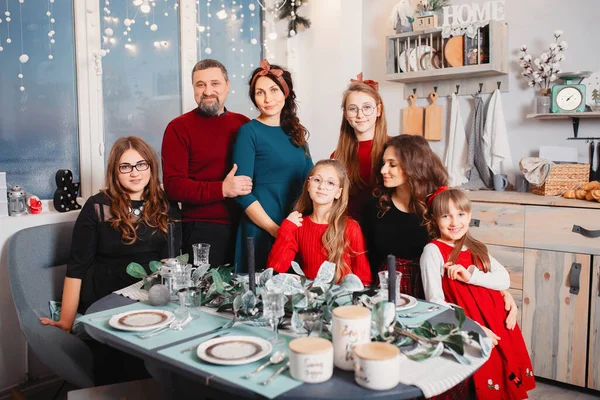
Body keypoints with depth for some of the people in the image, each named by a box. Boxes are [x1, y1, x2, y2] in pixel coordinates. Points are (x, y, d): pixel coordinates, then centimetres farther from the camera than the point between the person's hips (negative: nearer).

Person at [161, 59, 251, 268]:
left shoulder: (243, 124, 10)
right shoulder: (179, 128, -1)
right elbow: (173, 185, -9)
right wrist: (222, 189, -20)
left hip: (243, 227, 4)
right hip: (202, 231, -4)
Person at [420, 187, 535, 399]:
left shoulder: (476, 248, 13)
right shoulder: (433, 251, -6)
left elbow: (504, 279, 2)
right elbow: (435, 301, -11)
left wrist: (471, 275, -15)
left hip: (498, 325, 5)